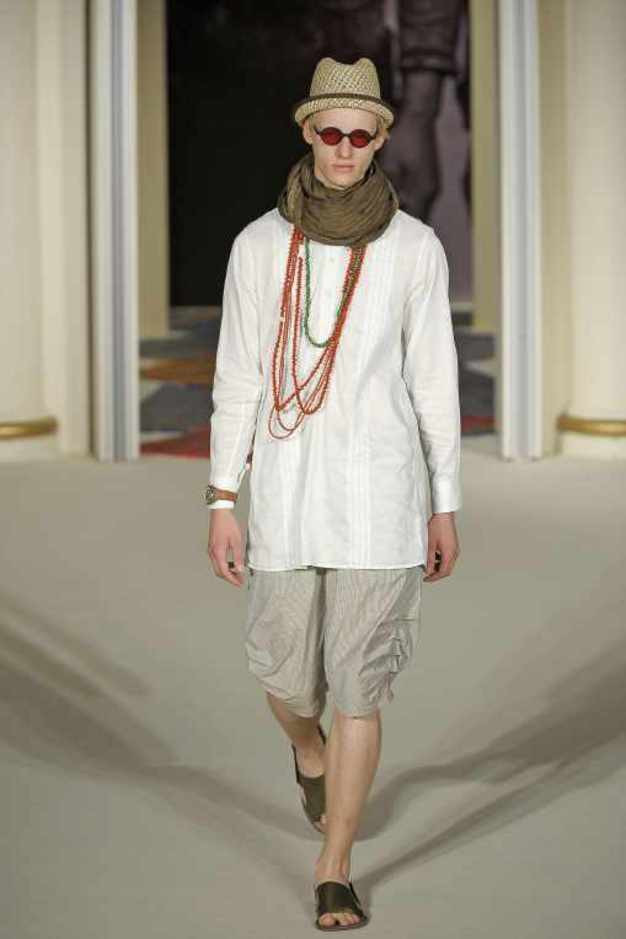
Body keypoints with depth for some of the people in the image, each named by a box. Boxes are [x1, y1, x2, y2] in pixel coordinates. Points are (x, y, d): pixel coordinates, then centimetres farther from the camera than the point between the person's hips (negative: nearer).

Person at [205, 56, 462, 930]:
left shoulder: (416, 246, -2)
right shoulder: (259, 245, -1)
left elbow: (434, 380, 2)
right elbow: (237, 377, 1)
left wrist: (445, 507, 4)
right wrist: (221, 504, -1)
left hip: (380, 487, -1)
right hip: (288, 490, 1)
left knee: (358, 689, -3)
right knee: (289, 680, 10)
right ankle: (311, 749, 49)